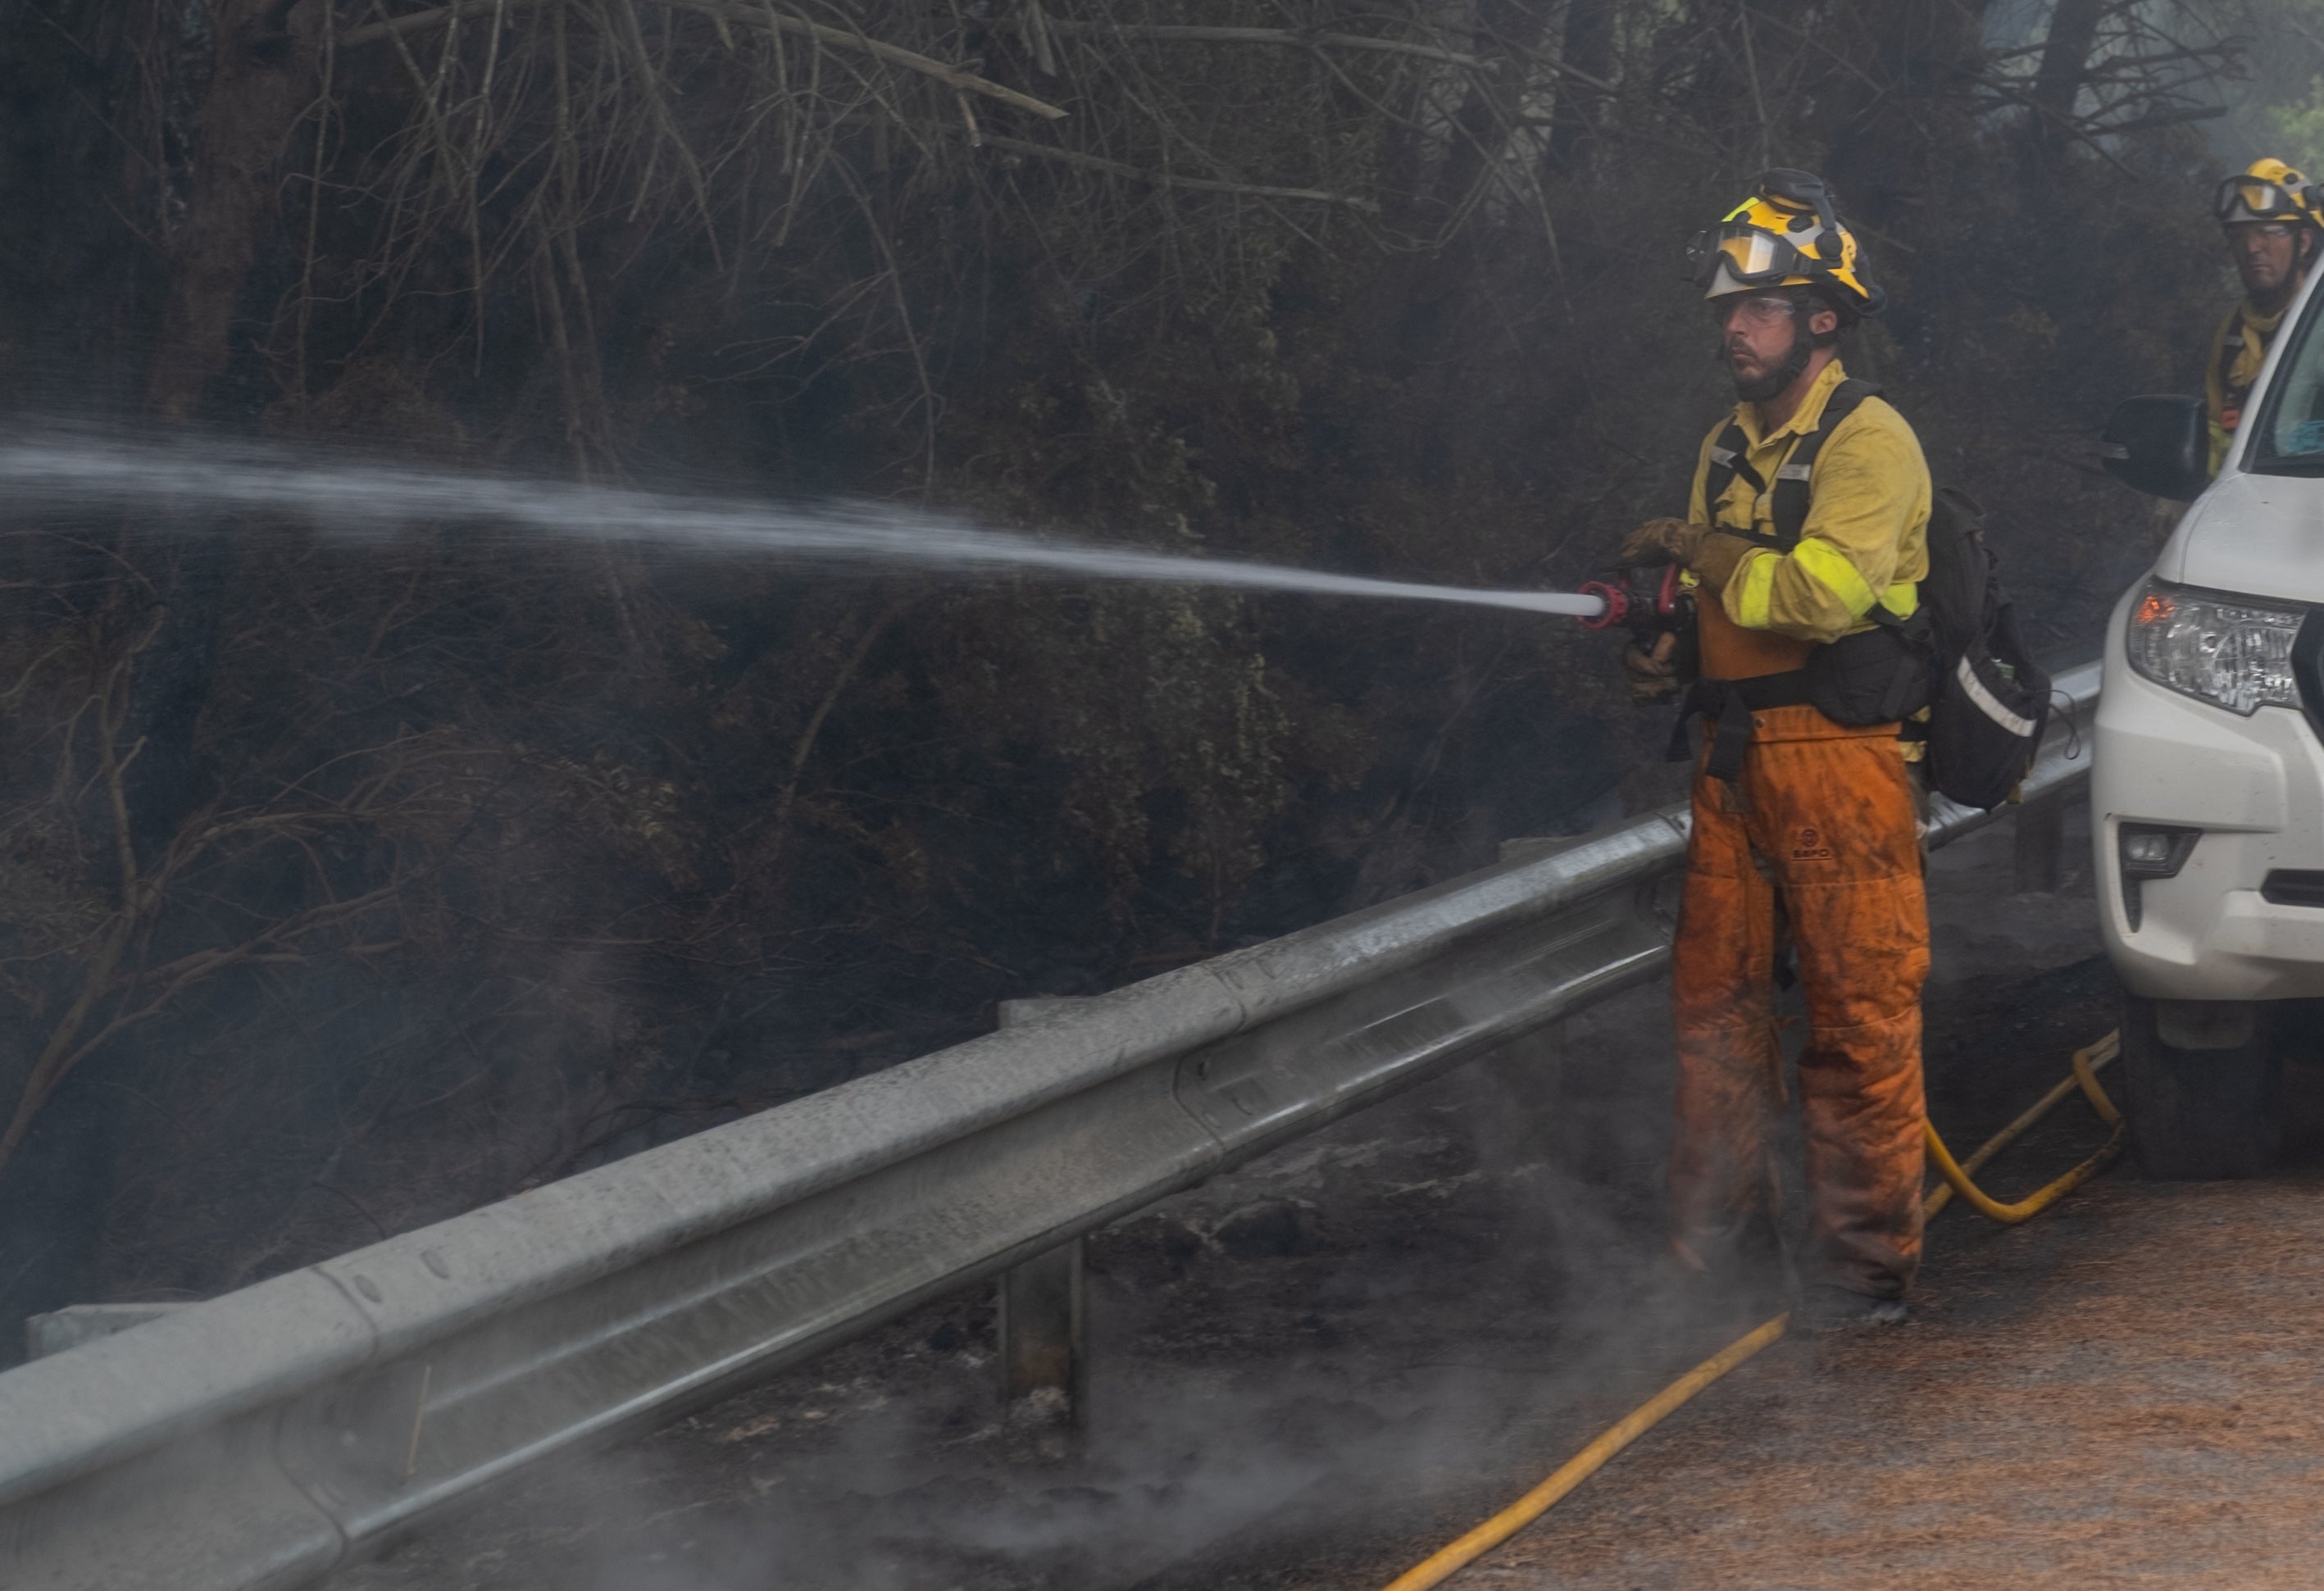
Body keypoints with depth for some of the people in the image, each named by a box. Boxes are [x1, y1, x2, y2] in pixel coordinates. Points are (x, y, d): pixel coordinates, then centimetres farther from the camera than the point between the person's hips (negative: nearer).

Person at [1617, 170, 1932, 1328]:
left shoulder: (1867, 441, -7)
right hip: (1733, 758, 8)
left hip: (1840, 756, -8)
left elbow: (1827, 591, -20)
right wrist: (1662, 638, 5)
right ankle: (1722, 1243, 14)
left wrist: (1695, 549, -12)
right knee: (1715, 996, 6)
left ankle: (1866, 1263, -2)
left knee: (1860, 1014, -6)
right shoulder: (1726, 448, 19)